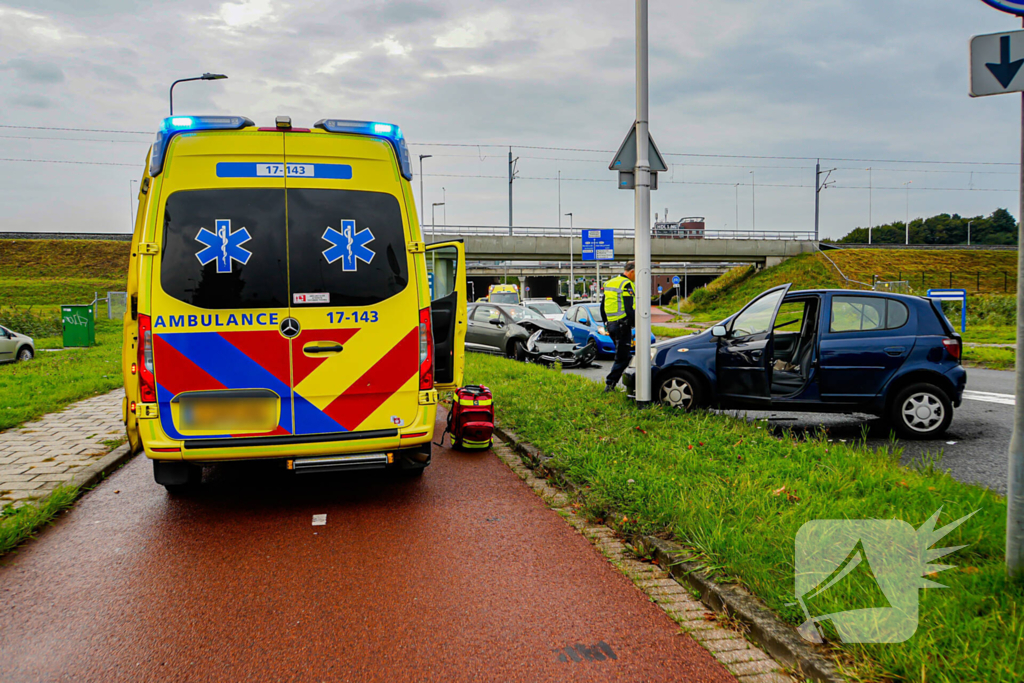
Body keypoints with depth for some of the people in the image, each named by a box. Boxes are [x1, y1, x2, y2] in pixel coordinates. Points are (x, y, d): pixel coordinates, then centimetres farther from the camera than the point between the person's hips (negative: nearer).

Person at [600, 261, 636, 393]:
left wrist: (606, 324, 25)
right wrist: (636, 325, -12)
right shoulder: (626, 285, -12)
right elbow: (629, 309, -18)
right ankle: (610, 384, -5)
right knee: (622, 358, -3)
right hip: (622, 325, -9)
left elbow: (602, 307, 20)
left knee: (624, 355, 17)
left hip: (611, 324, 9)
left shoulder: (609, 283, 15)